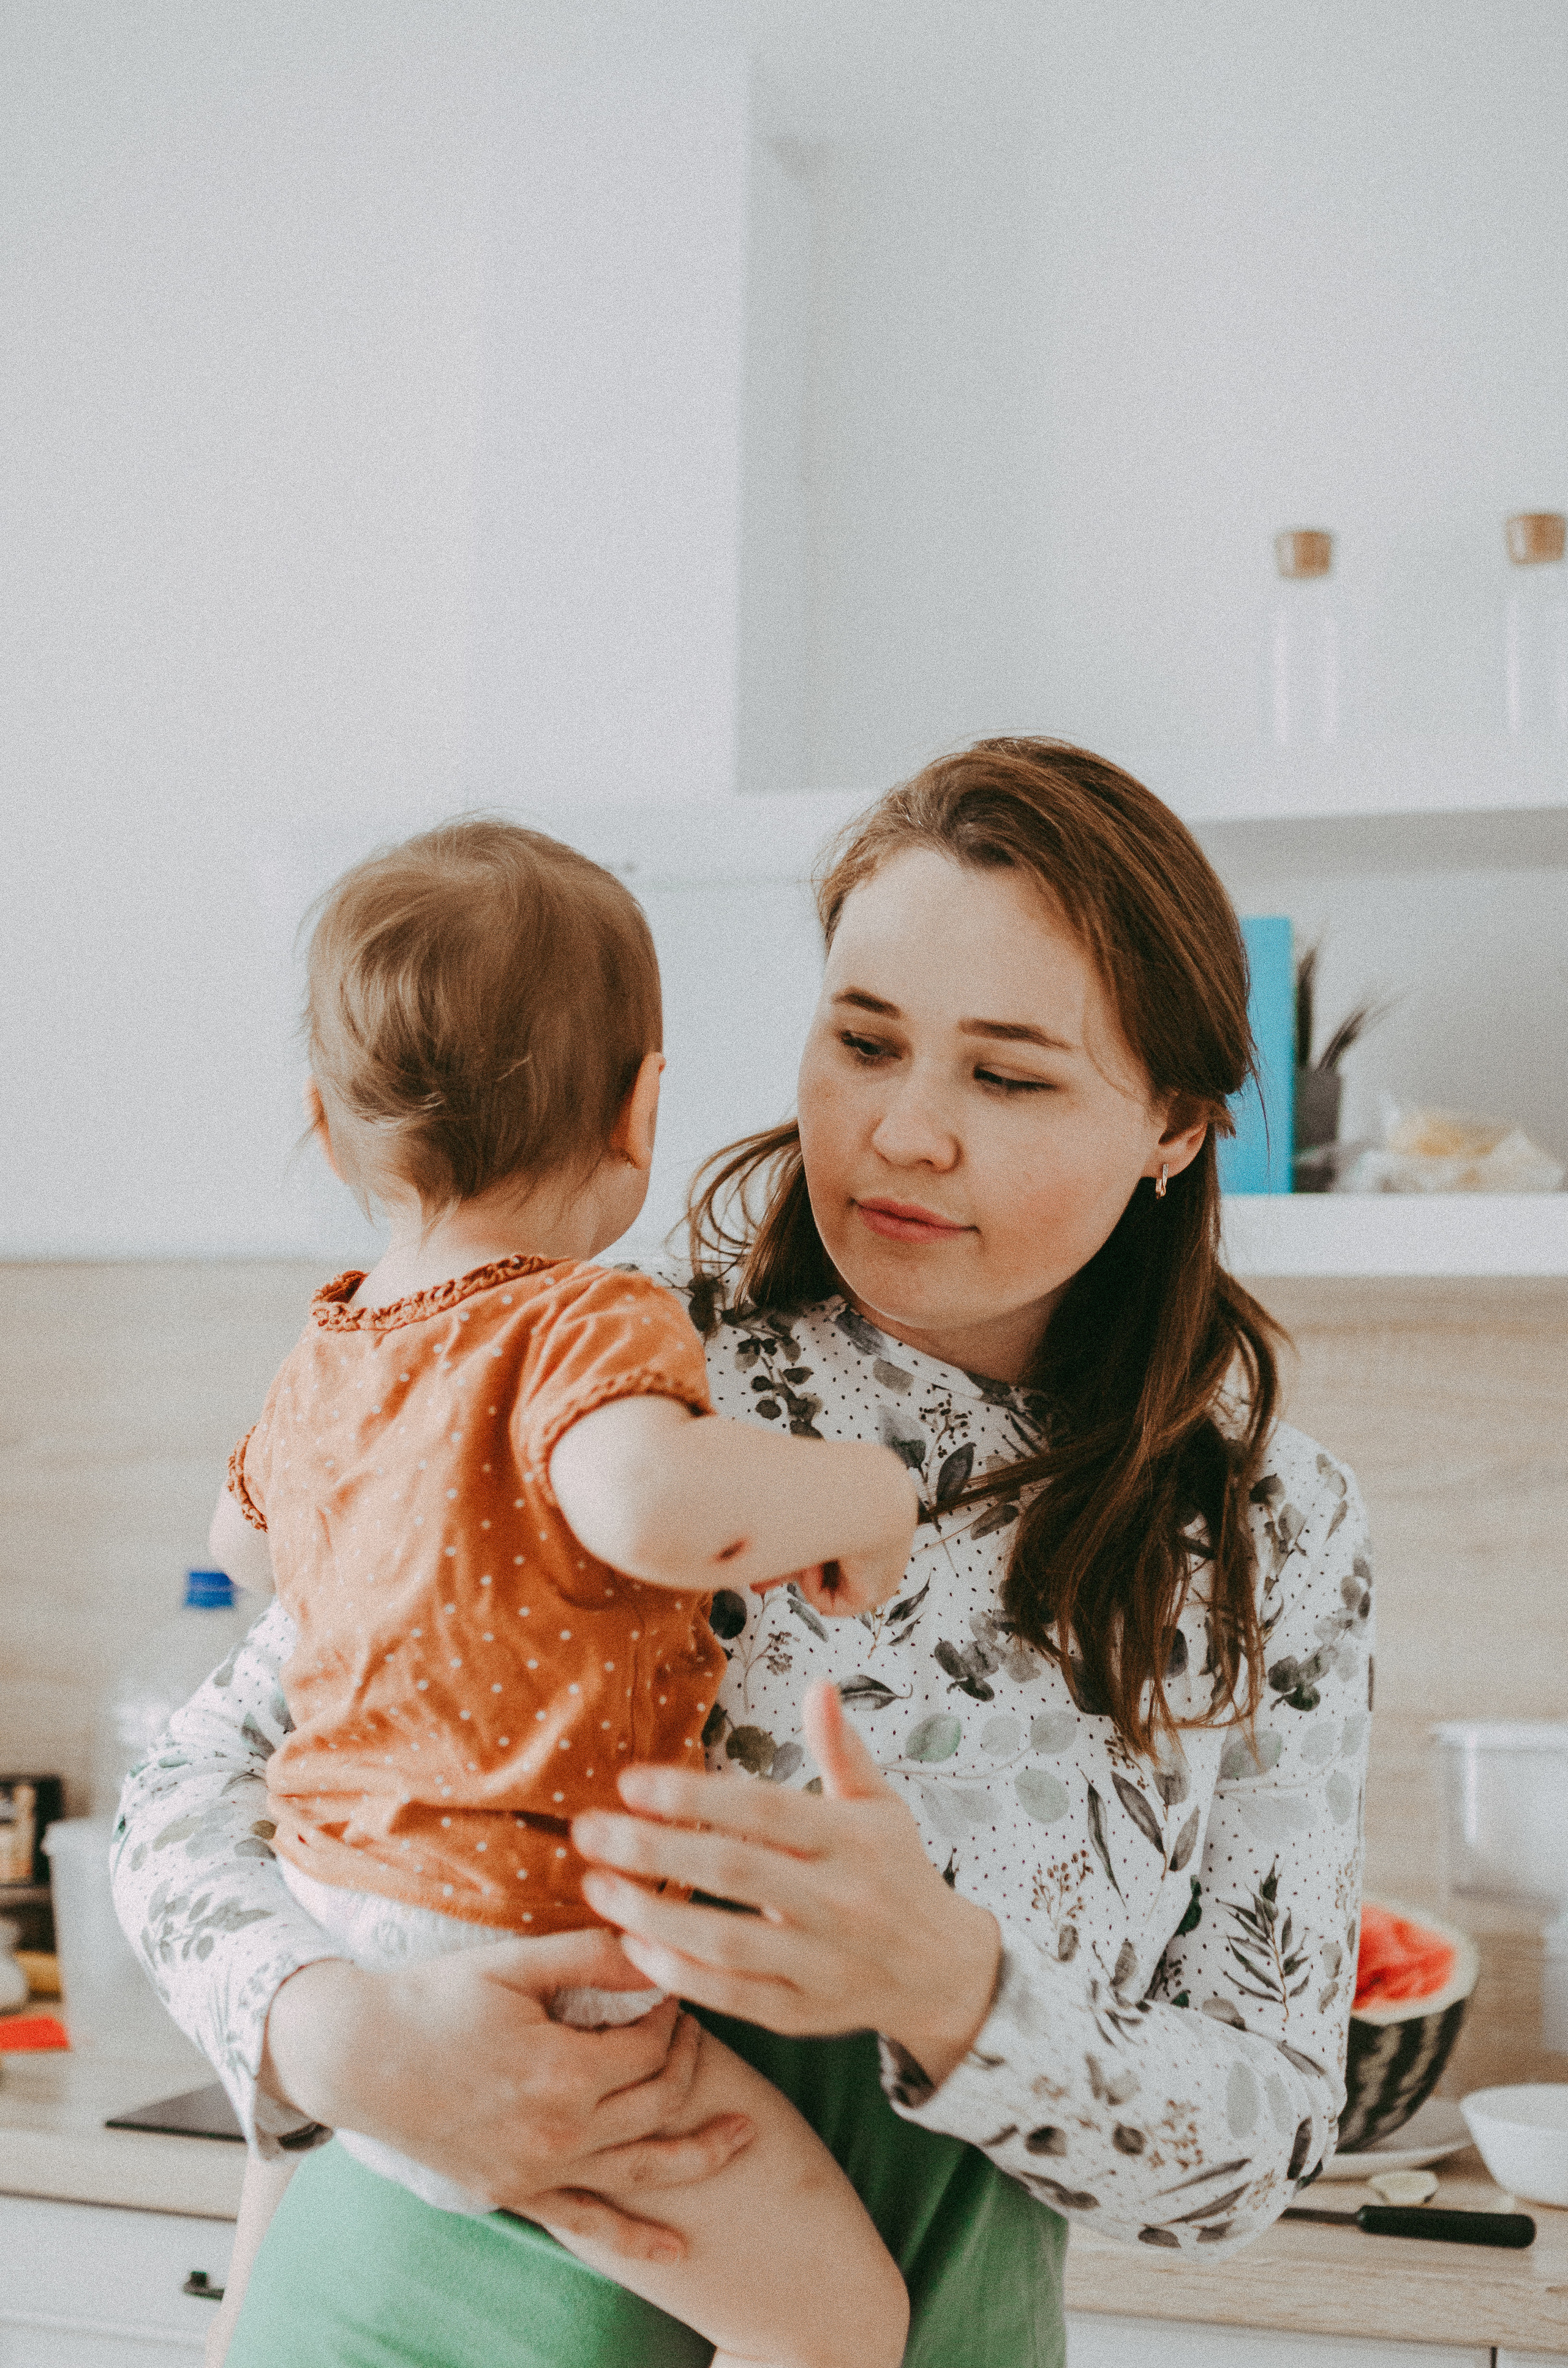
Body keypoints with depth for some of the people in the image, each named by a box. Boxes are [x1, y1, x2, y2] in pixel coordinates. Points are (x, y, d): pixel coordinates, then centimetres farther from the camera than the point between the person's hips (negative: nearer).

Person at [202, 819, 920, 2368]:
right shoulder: (584, 1329, -18)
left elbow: (240, 1538, 30)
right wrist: (858, 1489, -22)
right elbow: (647, 1501, -41)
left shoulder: (318, 1365, 9)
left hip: (317, 1940, 9)